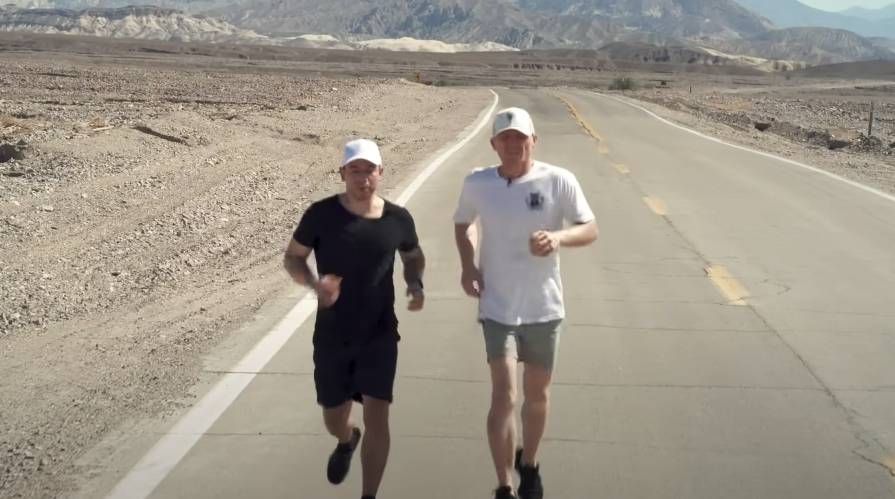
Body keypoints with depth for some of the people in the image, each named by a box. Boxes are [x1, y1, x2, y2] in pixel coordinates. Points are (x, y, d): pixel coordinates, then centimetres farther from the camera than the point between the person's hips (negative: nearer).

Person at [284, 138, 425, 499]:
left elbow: (414, 256, 13)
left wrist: (416, 285, -8)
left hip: (379, 334, 0)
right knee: (333, 420, 15)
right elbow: (292, 258, -1)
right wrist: (314, 283, -22)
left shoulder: (398, 219, -6)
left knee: (376, 417, -12)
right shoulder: (321, 214, -11)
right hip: (332, 337, 1)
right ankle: (347, 441, 53)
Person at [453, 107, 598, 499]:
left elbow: (590, 230, -7)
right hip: (497, 308, 0)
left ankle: (529, 464, 41)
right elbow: (462, 224, 14)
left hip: (544, 307, 1)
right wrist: (467, 264, -3)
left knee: (537, 394, 16)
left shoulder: (558, 181, -10)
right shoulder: (477, 183, -4)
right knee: (504, 396, -9)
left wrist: (559, 237, -28)